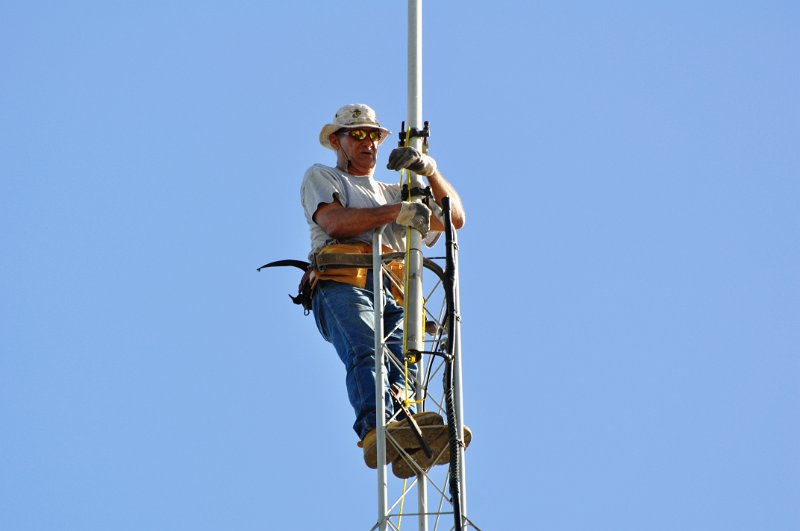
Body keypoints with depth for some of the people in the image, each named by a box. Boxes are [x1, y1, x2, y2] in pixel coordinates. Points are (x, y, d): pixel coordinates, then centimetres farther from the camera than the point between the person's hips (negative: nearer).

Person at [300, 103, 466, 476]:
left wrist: (429, 170, 13)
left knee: (403, 357, -27)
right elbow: (334, 221, 2)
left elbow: (455, 217, 28)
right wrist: (396, 211, -7)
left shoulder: (392, 193, 40)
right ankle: (376, 430, -57)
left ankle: (406, 442, -52)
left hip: (392, 295, 4)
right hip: (341, 284, -4)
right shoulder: (321, 177, 26)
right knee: (365, 353, -33)